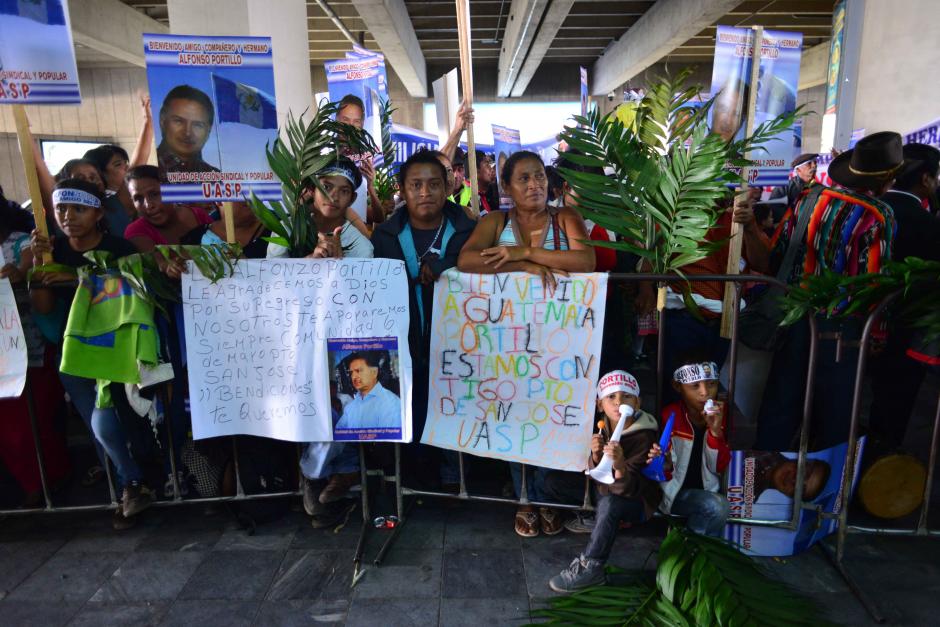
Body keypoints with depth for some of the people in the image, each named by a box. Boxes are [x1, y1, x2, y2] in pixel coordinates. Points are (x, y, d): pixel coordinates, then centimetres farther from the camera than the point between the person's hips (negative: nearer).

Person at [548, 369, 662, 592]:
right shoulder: (604, 429, -6)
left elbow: (627, 486, -29)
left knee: (609, 503, -30)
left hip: (638, 500, -8)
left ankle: (589, 567, -23)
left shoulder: (644, 436, -23)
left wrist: (620, 466, -51)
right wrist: (596, 455, -24)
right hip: (607, 494, 8)